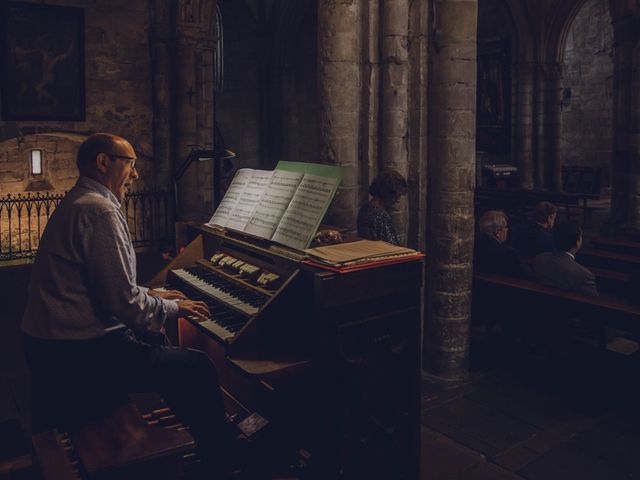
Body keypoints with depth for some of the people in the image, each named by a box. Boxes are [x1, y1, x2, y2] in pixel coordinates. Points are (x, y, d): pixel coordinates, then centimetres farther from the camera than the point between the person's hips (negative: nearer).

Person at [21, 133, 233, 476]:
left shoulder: (77, 203, 15)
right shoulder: (99, 210, -19)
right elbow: (122, 300, -23)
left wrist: (150, 295, 18)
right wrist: (171, 308, -6)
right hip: (77, 356, -11)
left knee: (155, 341, 26)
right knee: (197, 367, -10)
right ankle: (221, 462, 7)